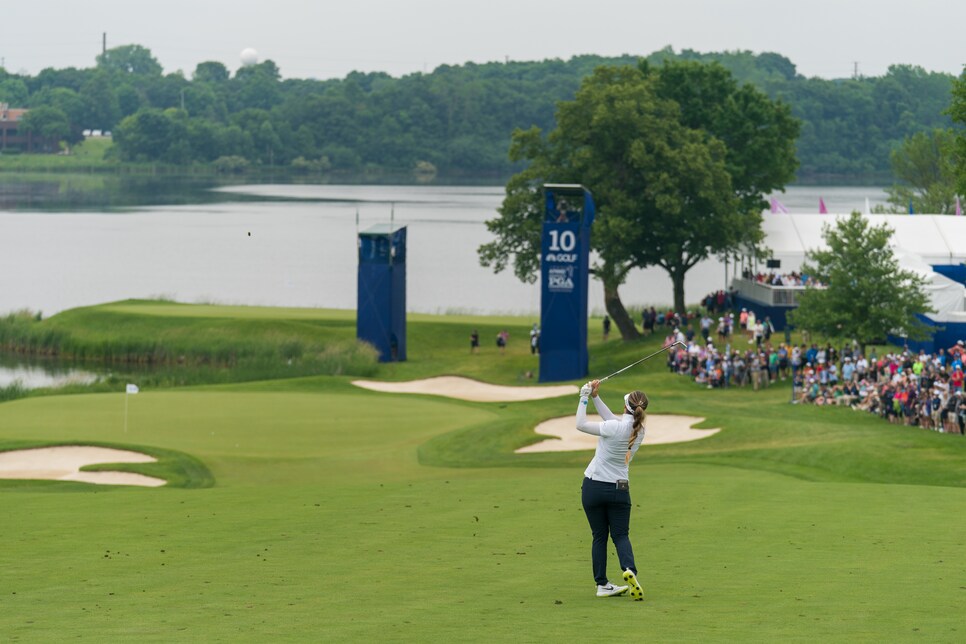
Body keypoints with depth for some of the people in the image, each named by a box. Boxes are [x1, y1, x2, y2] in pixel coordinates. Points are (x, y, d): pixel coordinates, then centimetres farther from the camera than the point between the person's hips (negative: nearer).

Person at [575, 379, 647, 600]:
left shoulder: (614, 428, -20)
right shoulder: (639, 430, -3)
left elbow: (581, 424, -11)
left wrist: (585, 398, -2)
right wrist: (595, 397, 9)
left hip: (593, 487, -3)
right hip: (619, 489, 3)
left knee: (599, 537, 9)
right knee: (620, 535, 9)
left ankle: (602, 584, 8)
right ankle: (629, 569, -20)